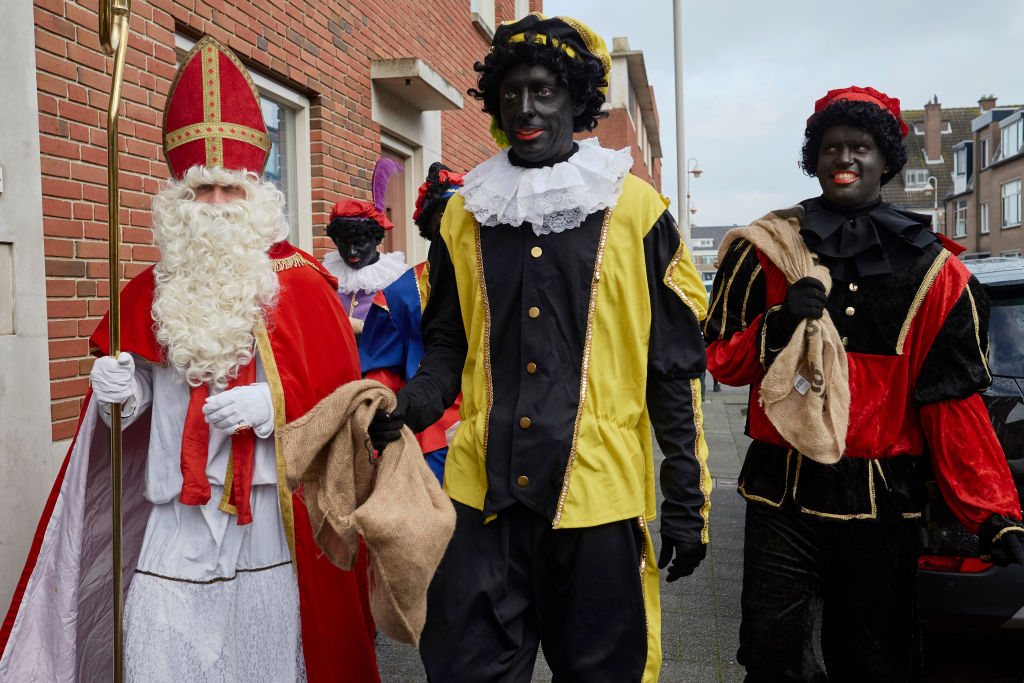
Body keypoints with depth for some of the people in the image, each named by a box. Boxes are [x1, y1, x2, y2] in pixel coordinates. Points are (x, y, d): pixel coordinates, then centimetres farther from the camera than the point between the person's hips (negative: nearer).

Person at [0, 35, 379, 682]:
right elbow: (137, 399, 19)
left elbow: (341, 392, -4)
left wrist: (273, 404, -18)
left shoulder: (302, 284, -1)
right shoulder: (151, 291, 10)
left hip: (271, 508, -3)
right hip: (175, 514, 3)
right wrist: (120, 394, -3)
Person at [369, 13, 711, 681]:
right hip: (486, 496, 3)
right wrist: (418, 400, -5)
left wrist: (687, 503, -1)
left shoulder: (635, 210, 0)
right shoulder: (465, 213, 9)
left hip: (598, 496, -2)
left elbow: (676, 370, 1)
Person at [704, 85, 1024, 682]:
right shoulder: (767, 248, 3)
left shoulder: (931, 268, 3)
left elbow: (954, 403, 1)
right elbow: (720, 358, 5)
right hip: (783, 494, 0)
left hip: (884, 498, 1)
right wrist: (776, 327, -16)